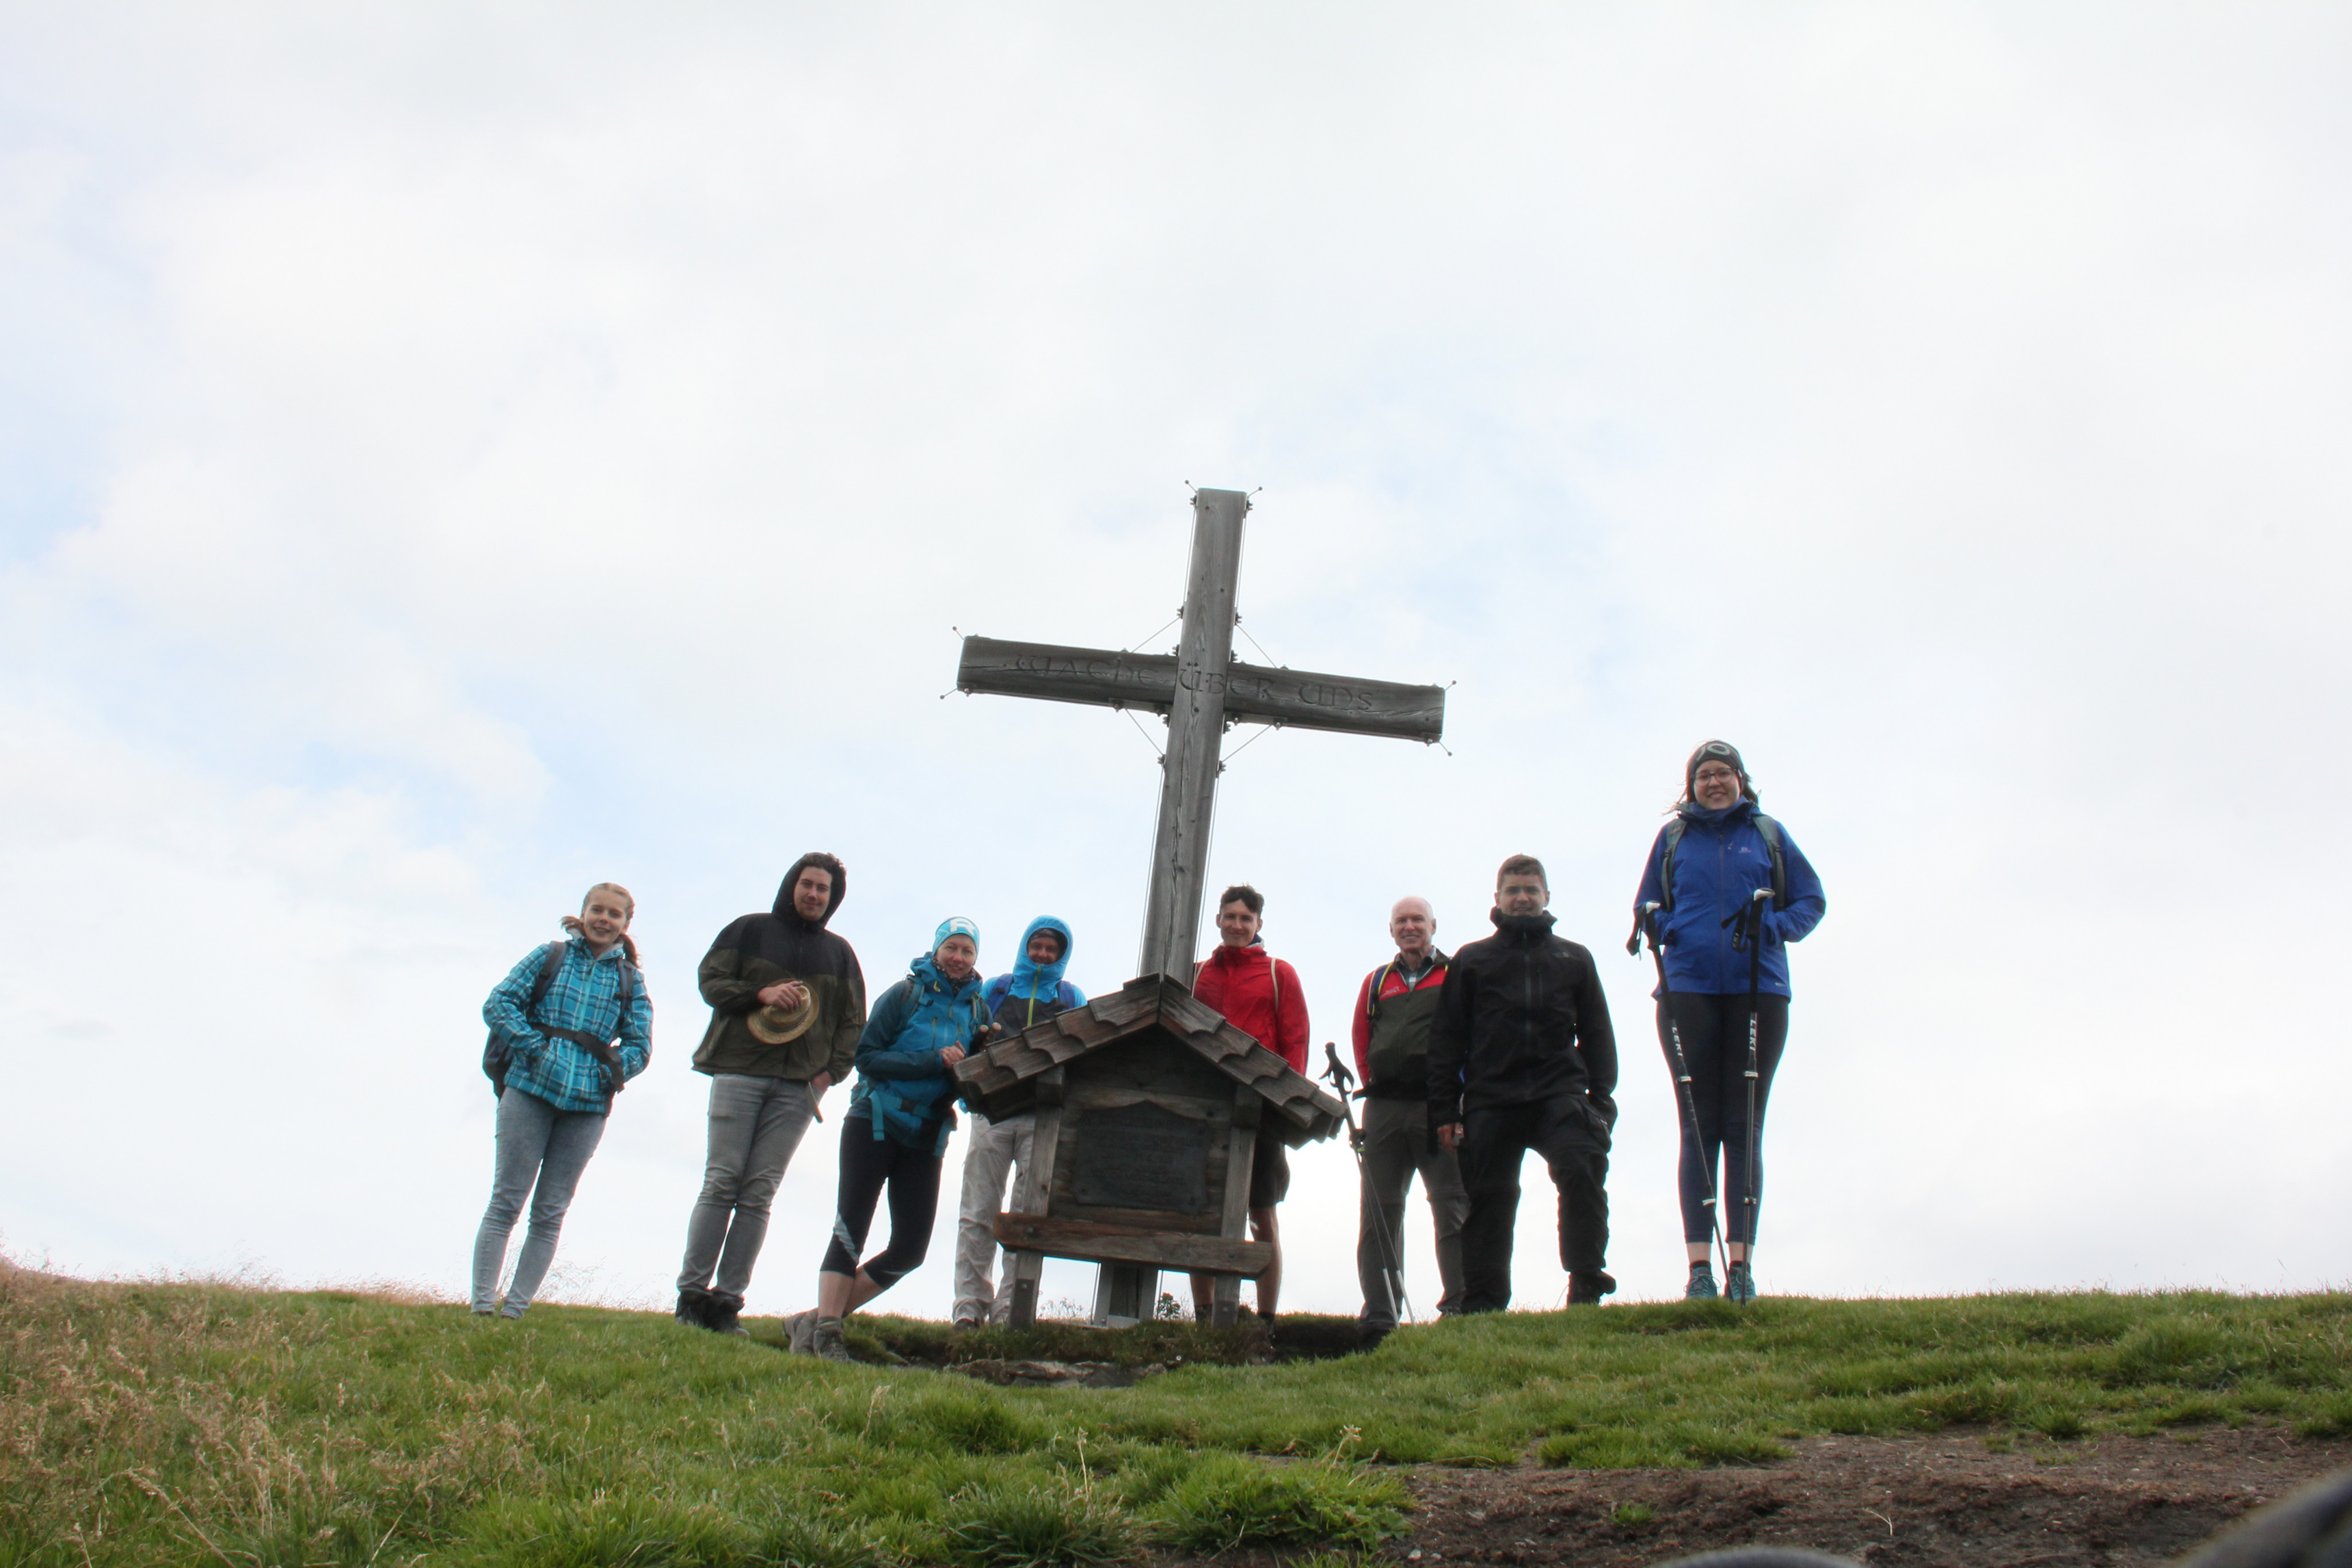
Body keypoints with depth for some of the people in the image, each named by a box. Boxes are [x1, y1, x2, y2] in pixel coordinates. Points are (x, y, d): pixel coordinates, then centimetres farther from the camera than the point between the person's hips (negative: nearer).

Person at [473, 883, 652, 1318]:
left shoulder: (629, 980, 11)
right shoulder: (550, 956, 7)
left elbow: (640, 1044, 8)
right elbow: (499, 1003, 0)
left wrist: (613, 1073, -9)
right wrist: (532, 1047, -11)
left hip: (587, 1105, 2)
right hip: (530, 1089, -2)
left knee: (550, 1213, 5)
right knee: (506, 1201, -1)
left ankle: (515, 1309, 11)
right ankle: (482, 1305, 1)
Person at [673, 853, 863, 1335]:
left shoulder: (839, 952, 17)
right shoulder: (749, 930, 11)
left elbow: (853, 1020, 16)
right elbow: (710, 979, 5)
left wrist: (832, 1070, 2)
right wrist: (761, 994, -10)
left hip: (798, 1087, 2)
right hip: (739, 1073, -2)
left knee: (760, 1192, -3)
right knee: (721, 1182, -6)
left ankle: (728, 1299, -2)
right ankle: (692, 1291, -2)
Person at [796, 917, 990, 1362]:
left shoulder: (977, 1010, 9)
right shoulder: (905, 995, -2)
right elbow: (867, 1056, -10)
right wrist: (935, 1062, -19)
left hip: (926, 1138, 5)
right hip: (874, 1123, -5)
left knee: (911, 1249, -1)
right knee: (850, 1230, -8)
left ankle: (818, 1319, 8)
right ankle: (825, 1331, -5)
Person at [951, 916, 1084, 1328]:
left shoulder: (1072, 998, 18)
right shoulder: (995, 990, 19)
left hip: (1044, 1116, -1)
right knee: (979, 1212, -2)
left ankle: (1012, 1305, -8)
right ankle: (970, 1303, 0)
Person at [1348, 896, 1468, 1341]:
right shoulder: (1377, 982, 18)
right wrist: (1375, 1087, 9)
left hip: (1439, 1103, -3)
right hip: (1384, 1108, 4)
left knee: (1453, 1206, -8)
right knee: (1380, 1211, 1)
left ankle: (1460, 1307, -8)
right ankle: (1379, 1316, 3)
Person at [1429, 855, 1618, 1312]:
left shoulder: (1574, 959, 17)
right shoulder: (1472, 960, 13)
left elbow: (1597, 1035, 18)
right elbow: (1446, 1040, 10)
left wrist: (1600, 1101, 5)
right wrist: (1445, 1111, 1)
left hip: (1560, 1097, 0)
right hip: (1491, 1103, 0)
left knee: (1582, 1174, -20)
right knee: (1489, 1202, 0)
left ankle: (1587, 1286, -13)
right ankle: (1482, 1305, 7)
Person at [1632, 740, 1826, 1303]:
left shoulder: (1768, 834, 11)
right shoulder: (1672, 838, 13)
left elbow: (1811, 901, 12)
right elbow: (1645, 908, 18)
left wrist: (1773, 928, -8)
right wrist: (1669, 931, -4)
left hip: (1758, 990, 0)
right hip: (1688, 990, 0)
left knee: (1744, 1127, 0)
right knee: (1698, 1127, -2)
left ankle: (1741, 1262, 1)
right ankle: (1699, 1265, -2)